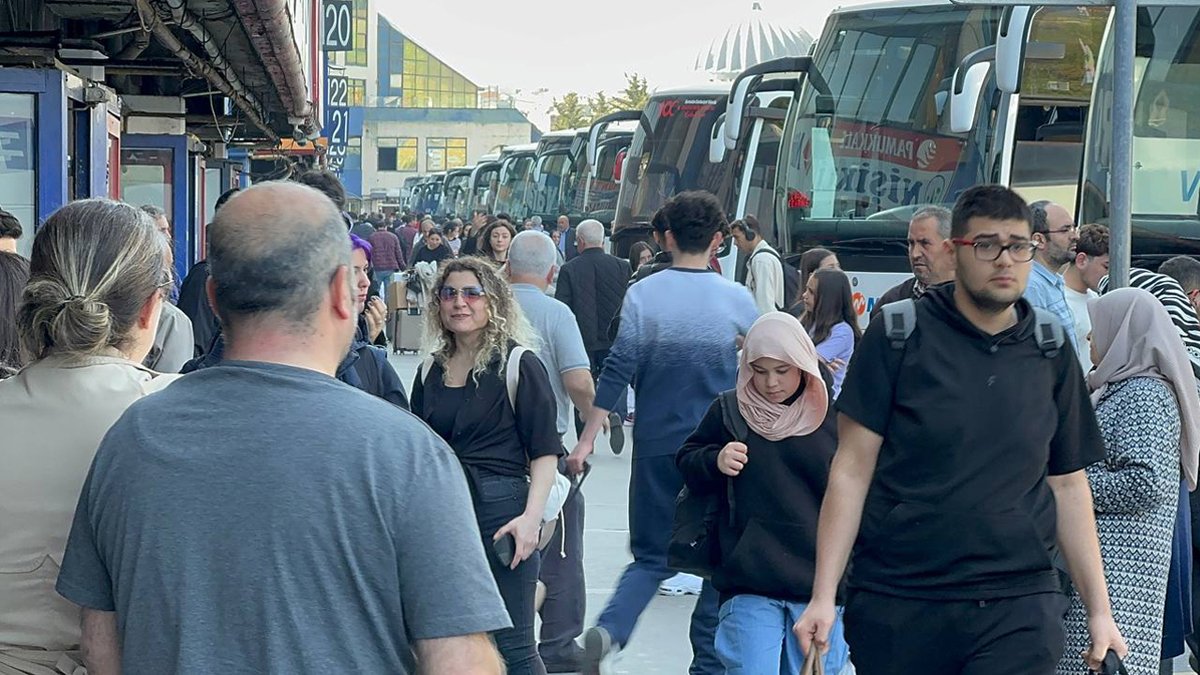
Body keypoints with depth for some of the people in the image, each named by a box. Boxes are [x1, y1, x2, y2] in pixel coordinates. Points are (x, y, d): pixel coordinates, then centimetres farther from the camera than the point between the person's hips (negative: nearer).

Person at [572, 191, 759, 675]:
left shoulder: (642, 294, -4)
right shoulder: (739, 299, -3)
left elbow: (618, 370, -9)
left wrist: (588, 438, -5)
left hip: (657, 445, 1)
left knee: (652, 556, 11)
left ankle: (608, 631, -13)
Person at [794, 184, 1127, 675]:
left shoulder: (1052, 350, 8)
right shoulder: (898, 335, -1)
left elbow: (1068, 485, 13)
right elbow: (852, 469, -3)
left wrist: (1099, 610, 10)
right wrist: (823, 596, -8)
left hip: (1018, 608, 2)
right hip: (895, 604, -2)